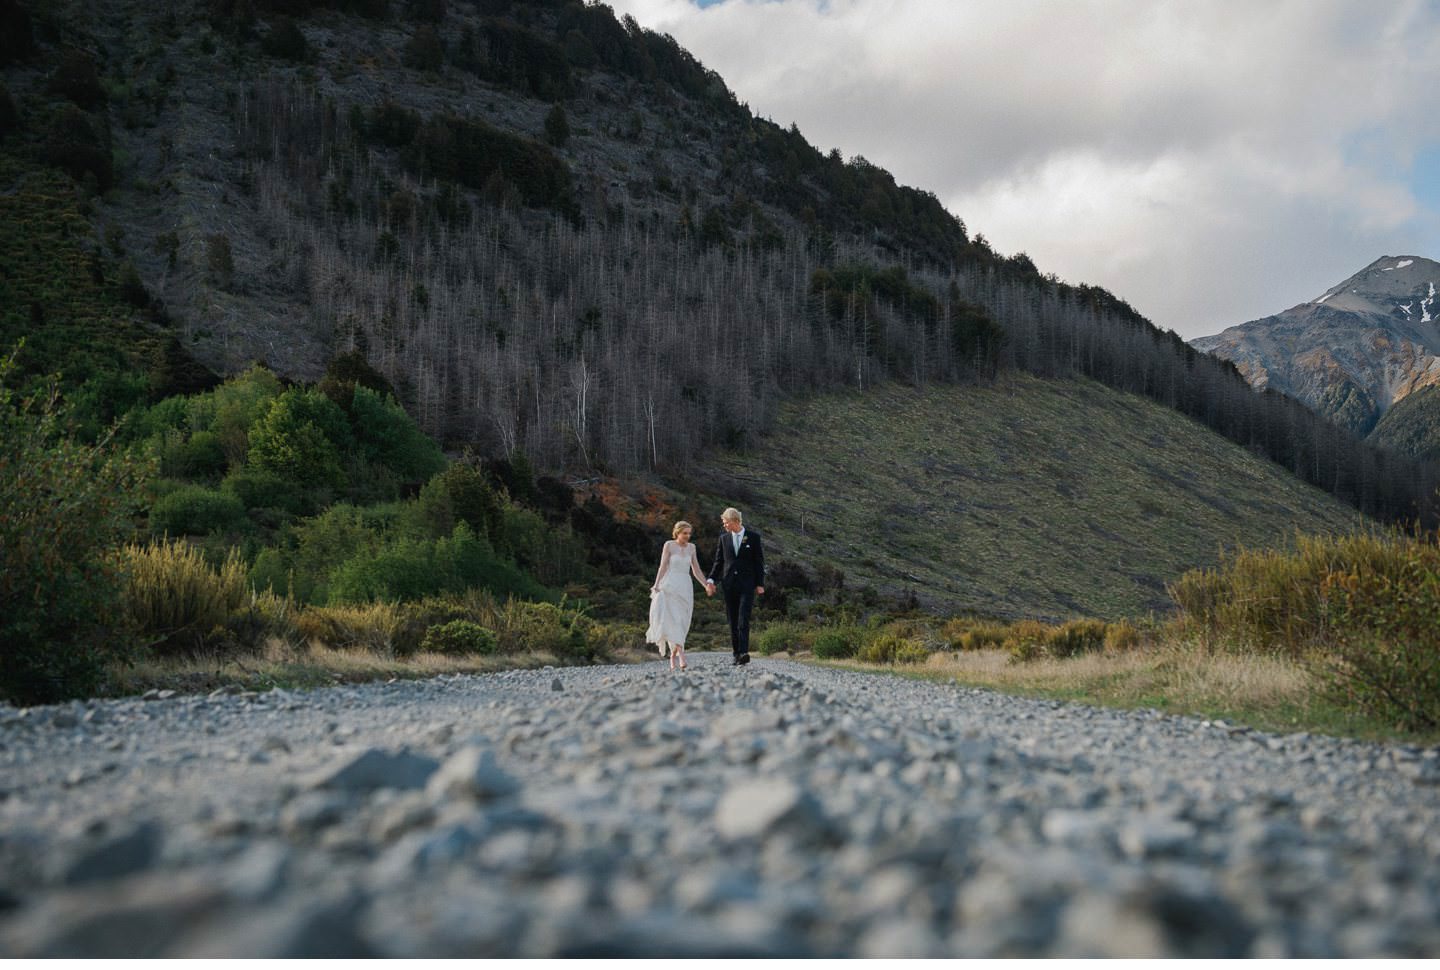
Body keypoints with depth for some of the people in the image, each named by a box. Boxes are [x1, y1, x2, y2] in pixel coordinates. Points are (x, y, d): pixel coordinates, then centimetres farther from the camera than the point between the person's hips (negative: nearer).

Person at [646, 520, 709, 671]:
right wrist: (656, 585, -18)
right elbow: (663, 567, -7)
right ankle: (681, 656, -24)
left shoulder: (691, 547, 10)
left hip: (685, 588, 5)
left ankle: (673, 656, 16)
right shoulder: (669, 545, -3)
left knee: (682, 623, 4)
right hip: (670, 587, -5)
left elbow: (696, 570, 13)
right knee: (673, 622, -13)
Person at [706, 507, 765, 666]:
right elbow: (718, 562, 14)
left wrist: (760, 584, -3)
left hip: (747, 583, -4)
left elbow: (759, 562, 2)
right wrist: (711, 580, 1)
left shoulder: (753, 537, 1)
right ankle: (736, 655, 8)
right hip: (729, 584, 4)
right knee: (733, 622, 4)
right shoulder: (724, 538, 10)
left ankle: (744, 653, -23)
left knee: (743, 620, -15)